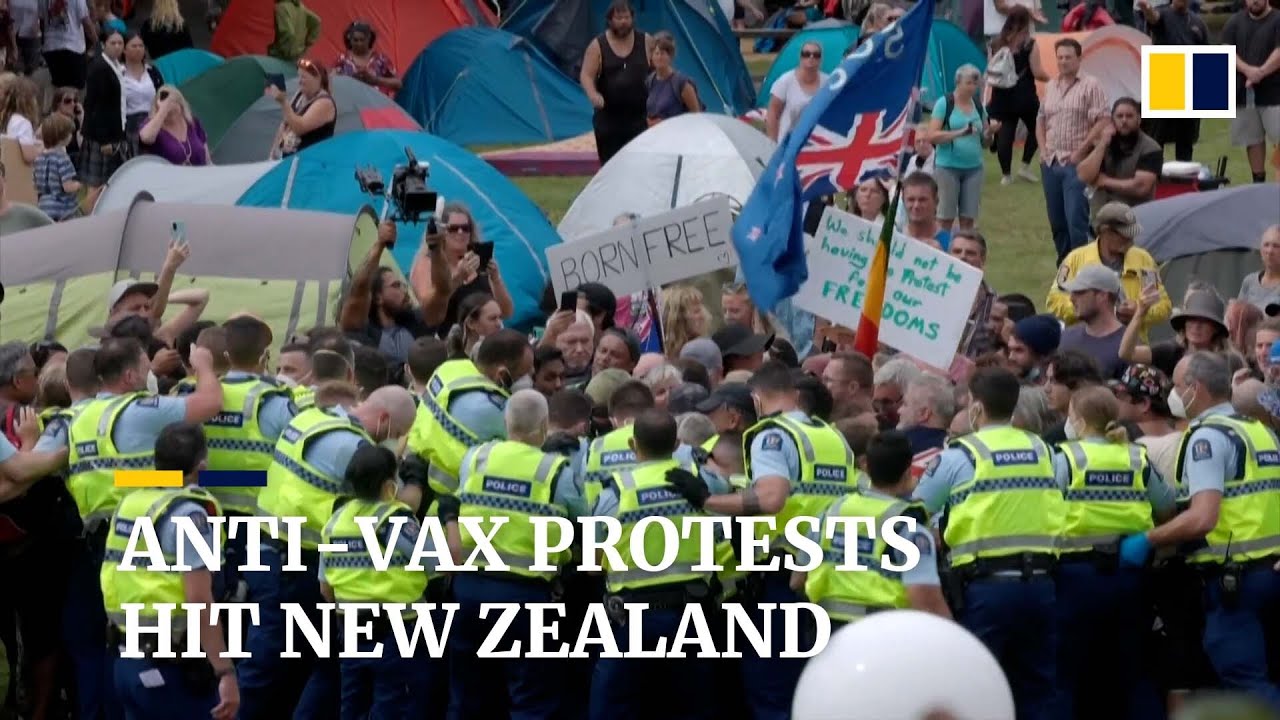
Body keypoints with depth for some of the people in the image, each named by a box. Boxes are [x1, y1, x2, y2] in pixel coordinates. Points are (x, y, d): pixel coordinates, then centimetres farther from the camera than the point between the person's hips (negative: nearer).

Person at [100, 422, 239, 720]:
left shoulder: (129, 505, 9)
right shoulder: (188, 514, -13)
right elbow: (199, 600, -19)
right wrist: (225, 672, -20)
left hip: (127, 661, 8)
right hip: (172, 667, -8)